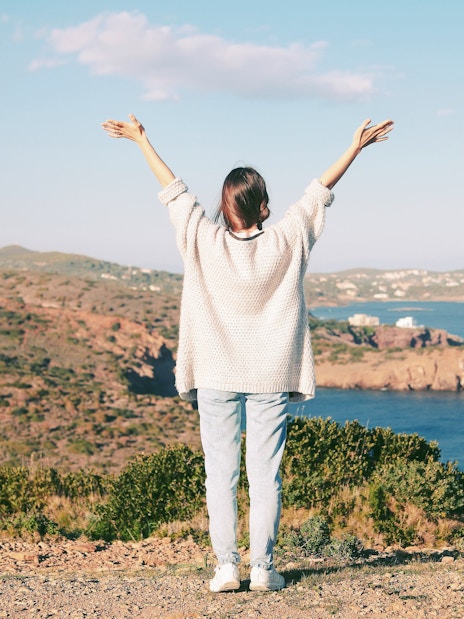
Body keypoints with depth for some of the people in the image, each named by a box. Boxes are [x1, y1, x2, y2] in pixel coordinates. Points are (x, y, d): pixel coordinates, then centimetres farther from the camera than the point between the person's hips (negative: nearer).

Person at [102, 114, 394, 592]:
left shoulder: (204, 242, -8)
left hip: (216, 378, 0)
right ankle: (263, 568, 4)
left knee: (220, 472, 4)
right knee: (265, 473, 3)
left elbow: (173, 190, 3)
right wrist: (356, 146, 13)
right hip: (271, 377, 0)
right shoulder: (286, 244, -6)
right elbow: (321, 191, 3)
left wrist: (140, 140, 13)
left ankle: (226, 566, 2)